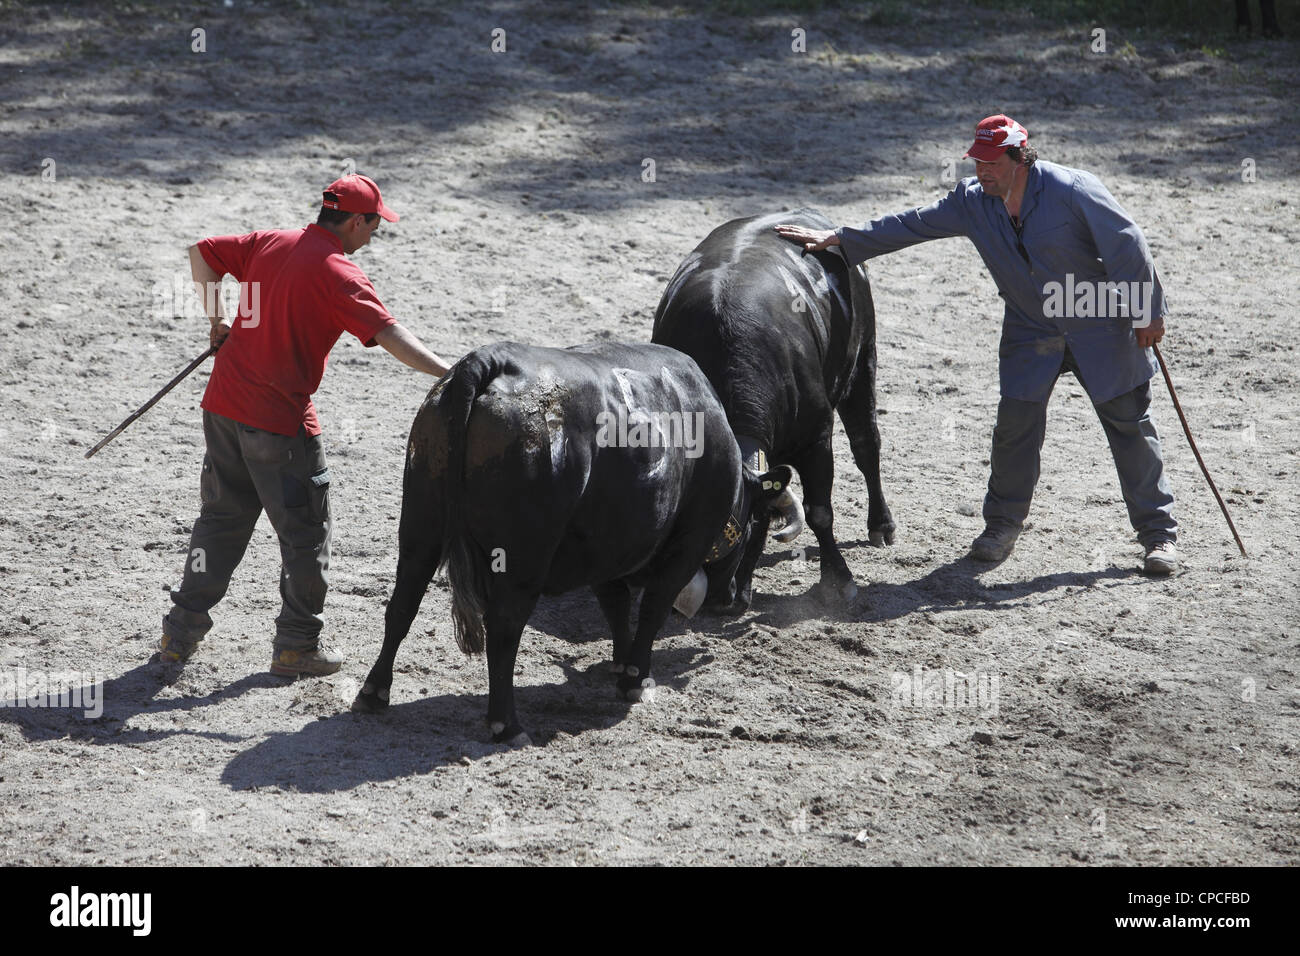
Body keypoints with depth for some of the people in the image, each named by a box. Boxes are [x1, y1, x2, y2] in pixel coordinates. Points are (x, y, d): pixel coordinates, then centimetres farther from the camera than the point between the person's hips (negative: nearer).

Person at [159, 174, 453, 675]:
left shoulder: (269, 243, 7)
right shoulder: (339, 273, -14)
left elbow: (201, 253, 17)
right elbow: (389, 335, -23)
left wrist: (217, 320, 22)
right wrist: (449, 374, -26)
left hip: (223, 406, 7)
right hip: (281, 420, -7)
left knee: (222, 517, 18)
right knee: (306, 531, 7)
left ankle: (181, 633, 21)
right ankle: (296, 646, 13)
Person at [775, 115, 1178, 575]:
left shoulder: (1073, 191, -21)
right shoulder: (973, 202, -6)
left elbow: (1128, 247, -14)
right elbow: (912, 224, 0)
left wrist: (1148, 313, -10)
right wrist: (838, 239, -4)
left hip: (1102, 327, -4)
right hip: (1030, 333, 4)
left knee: (1129, 425, 0)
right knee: (1016, 423, -5)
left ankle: (1159, 534, 8)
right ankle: (1002, 525, 14)